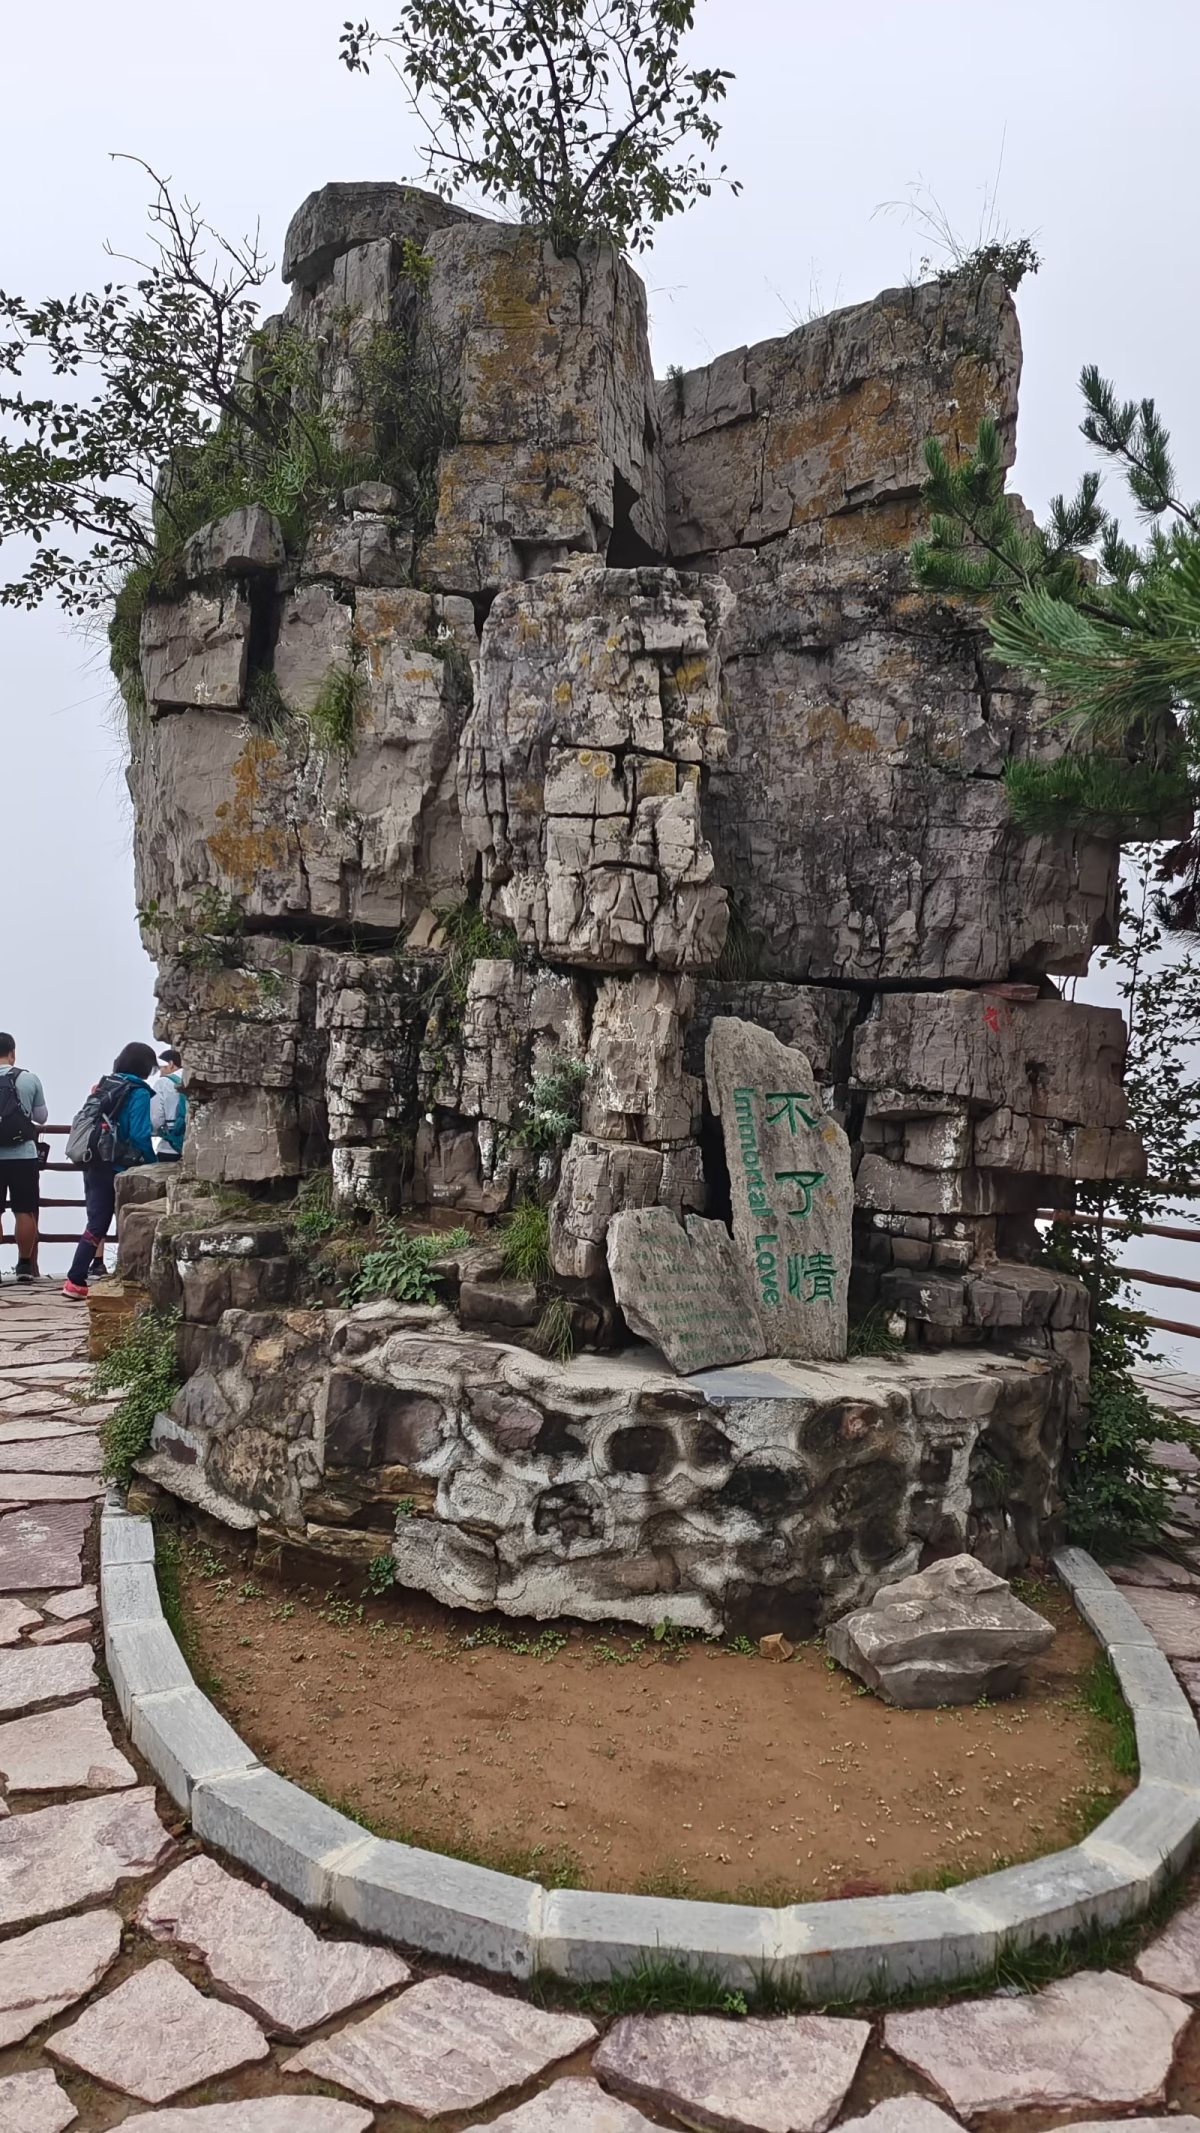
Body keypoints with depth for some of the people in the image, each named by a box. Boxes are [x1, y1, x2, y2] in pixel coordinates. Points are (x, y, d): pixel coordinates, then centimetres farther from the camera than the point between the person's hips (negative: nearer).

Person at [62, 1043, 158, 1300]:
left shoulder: (104, 1086, 12)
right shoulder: (139, 1094, -11)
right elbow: (140, 1136, -18)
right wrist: (153, 1166, -7)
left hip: (94, 1167, 7)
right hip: (120, 1170, -7)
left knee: (96, 1225, 9)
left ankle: (75, 1280, 3)